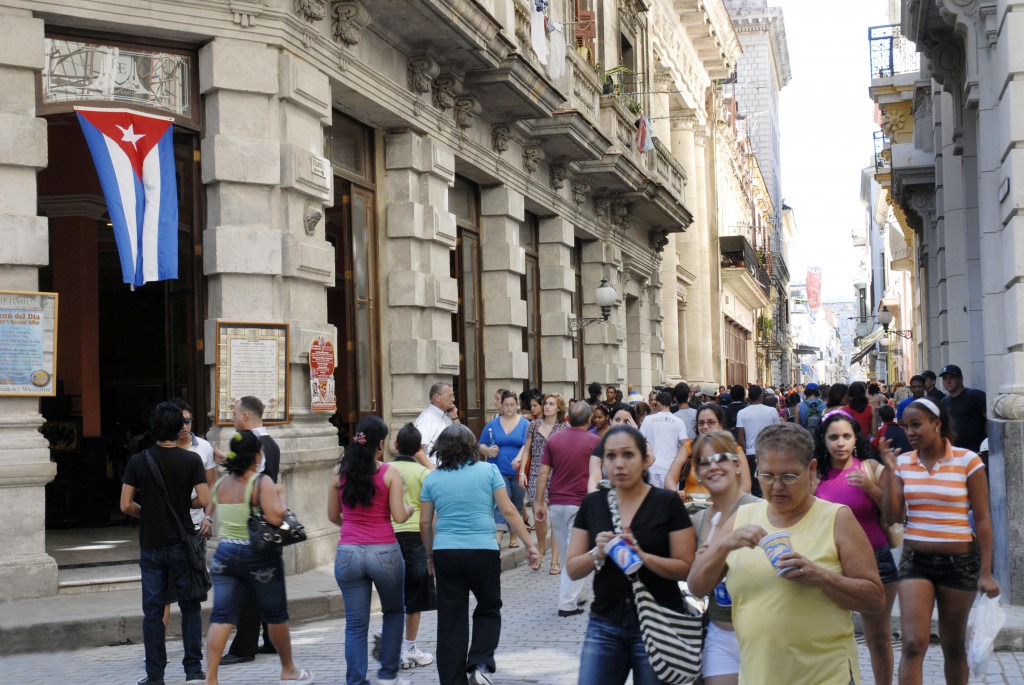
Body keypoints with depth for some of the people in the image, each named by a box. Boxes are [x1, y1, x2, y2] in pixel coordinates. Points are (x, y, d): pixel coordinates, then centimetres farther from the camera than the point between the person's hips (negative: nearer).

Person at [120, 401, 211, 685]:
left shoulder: (138, 461, -3)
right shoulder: (191, 460, -7)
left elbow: (126, 505, -5)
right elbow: (203, 500, -12)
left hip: (151, 545, 1)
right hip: (181, 544, -1)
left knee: (153, 611, 7)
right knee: (190, 608, 8)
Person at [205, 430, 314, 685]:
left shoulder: (220, 484, 7)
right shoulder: (262, 482, -13)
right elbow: (275, 517, -22)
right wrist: (280, 496, -4)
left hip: (225, 554, 4)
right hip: (258, 557, -4)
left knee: (221, 617, 2)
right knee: (276, 615, 13)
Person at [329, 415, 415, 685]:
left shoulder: (340, 473, 3)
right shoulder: (390, 473, -6)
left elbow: (333, 516, 11)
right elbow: (399, 516, -9)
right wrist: (410, 508, 13)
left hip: (348, 553, 2)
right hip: (384, 552, -2)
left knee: (355, 624, 7)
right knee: (394, 611, 22)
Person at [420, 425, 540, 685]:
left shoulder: (432, 479, 6)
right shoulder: (488, 471, 1)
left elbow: (425, 523, 7)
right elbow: (508, 511, -4)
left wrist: (430, 556, 21)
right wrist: (530, 545, 0)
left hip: (445, 554, 2)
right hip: (483, 551, -2)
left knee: (451, 621, 8)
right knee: (488, 610, 17)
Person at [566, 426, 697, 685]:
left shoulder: (667, 503, -5)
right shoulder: (592, 504, 5)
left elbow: (686, 568, -8)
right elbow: (572, 569, 5)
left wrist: (643, 556, -23)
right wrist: (598, 554, -14)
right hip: (604, 626, 3)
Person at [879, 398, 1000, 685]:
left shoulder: (967, 460, -7)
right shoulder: (902, 462, 2)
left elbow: (982, 519, -4)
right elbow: (892, 516, -2)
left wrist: (986, 572, -8)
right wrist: (889, 470, -10)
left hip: (960, 562, -1)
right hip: (915, 560, 2)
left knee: (954, 646, 11)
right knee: (913, 644, -10)